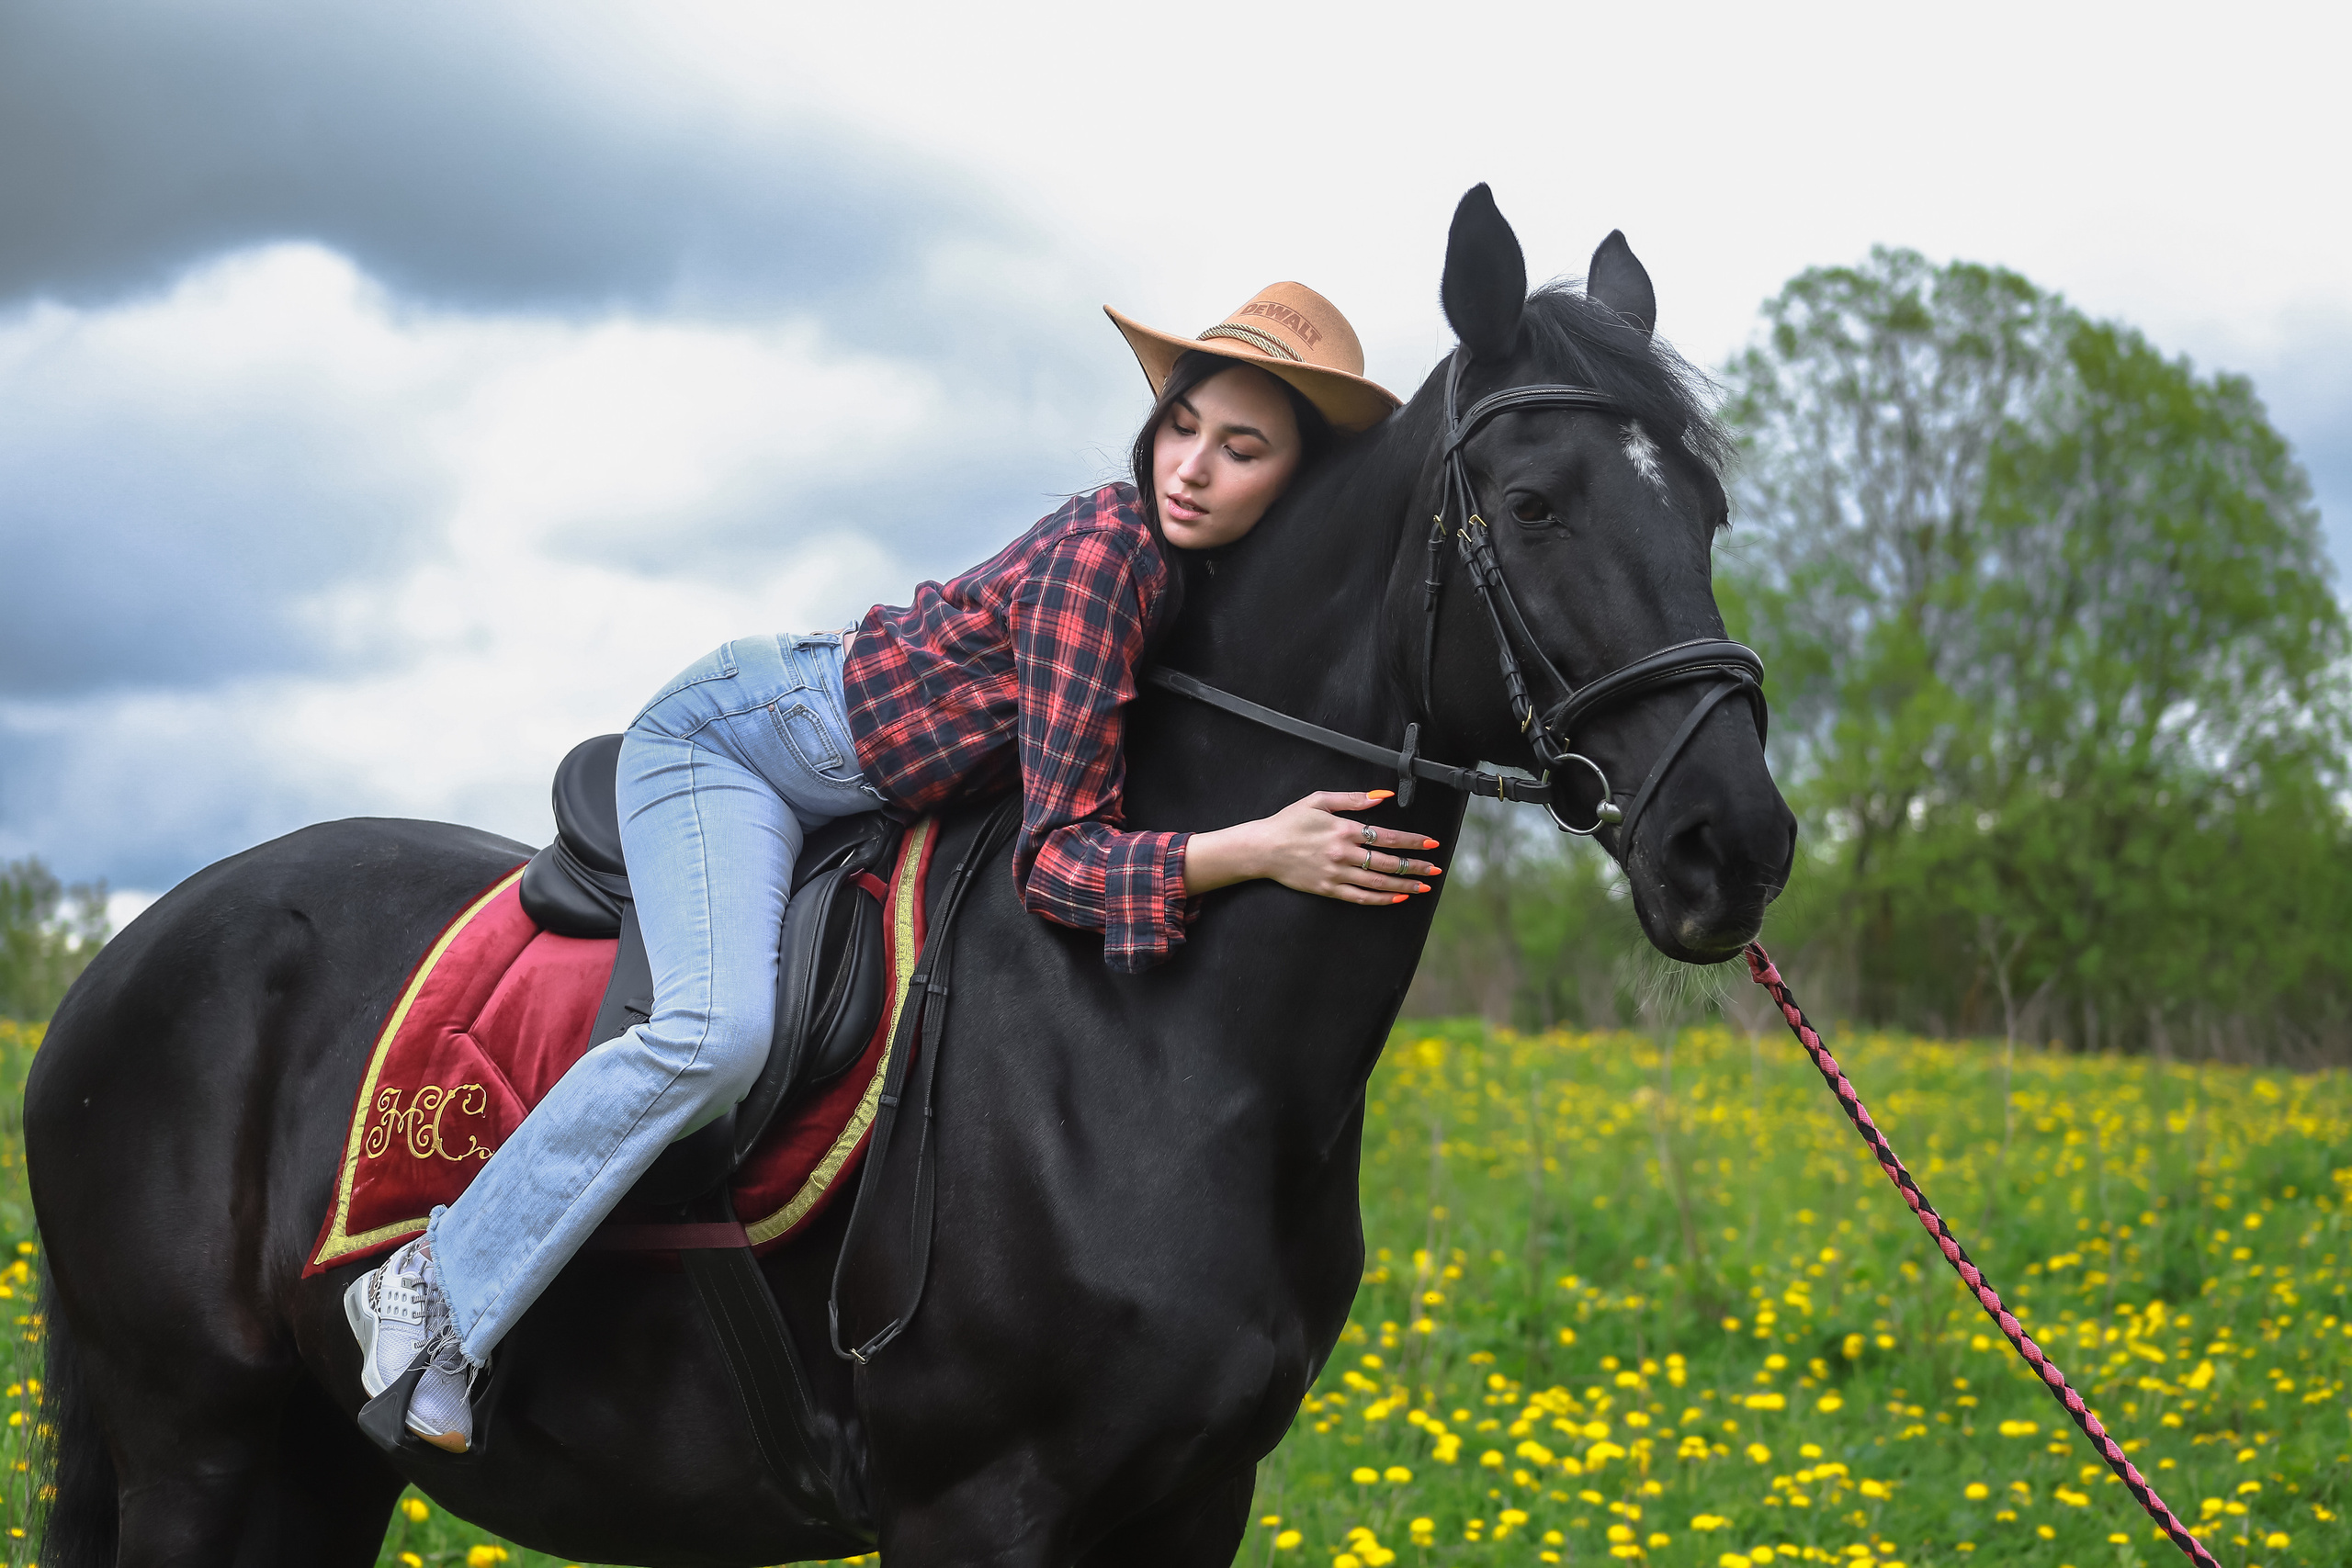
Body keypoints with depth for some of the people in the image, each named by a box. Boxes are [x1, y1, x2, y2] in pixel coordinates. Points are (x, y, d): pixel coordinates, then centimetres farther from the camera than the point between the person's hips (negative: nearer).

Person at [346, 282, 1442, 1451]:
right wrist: (1256, 849, -46)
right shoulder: (1106, 554, -31)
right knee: (719, 1029, -29)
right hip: (730, 736, -9)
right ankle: (437, 1284, -17)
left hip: (860, 801, 9)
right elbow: (1059, 856, -32)